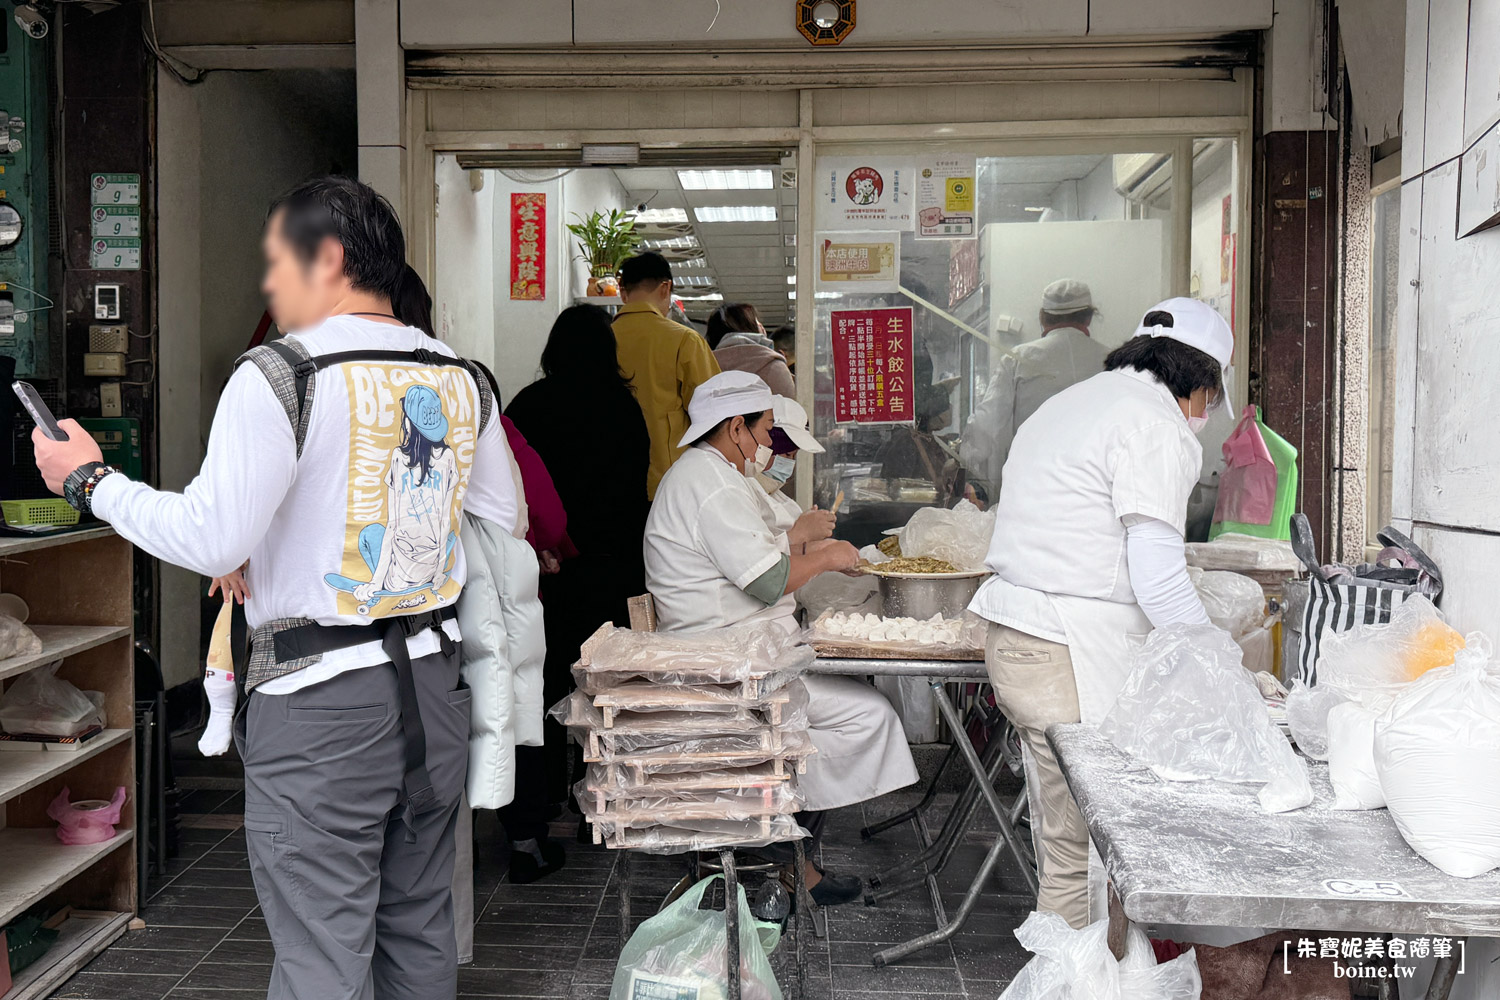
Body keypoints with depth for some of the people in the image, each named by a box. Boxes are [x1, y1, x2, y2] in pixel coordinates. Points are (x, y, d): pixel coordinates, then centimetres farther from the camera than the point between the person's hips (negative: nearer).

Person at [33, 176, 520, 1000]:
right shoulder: (461, 381, 6)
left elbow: (212, 538, -18)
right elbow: (500, 518, 16)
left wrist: (90, 479, -3)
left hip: (319, 702, -6)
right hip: (434, 682, 7)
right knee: (419, 934, 20)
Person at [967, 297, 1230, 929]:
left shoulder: (1072, 401, 20)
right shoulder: (1158, 425, -10)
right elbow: (1157, 577, -17)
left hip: (1016, 639, 10)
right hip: (1072, 662, -10)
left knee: (1063, 836, 16)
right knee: (1084, 849, -3)